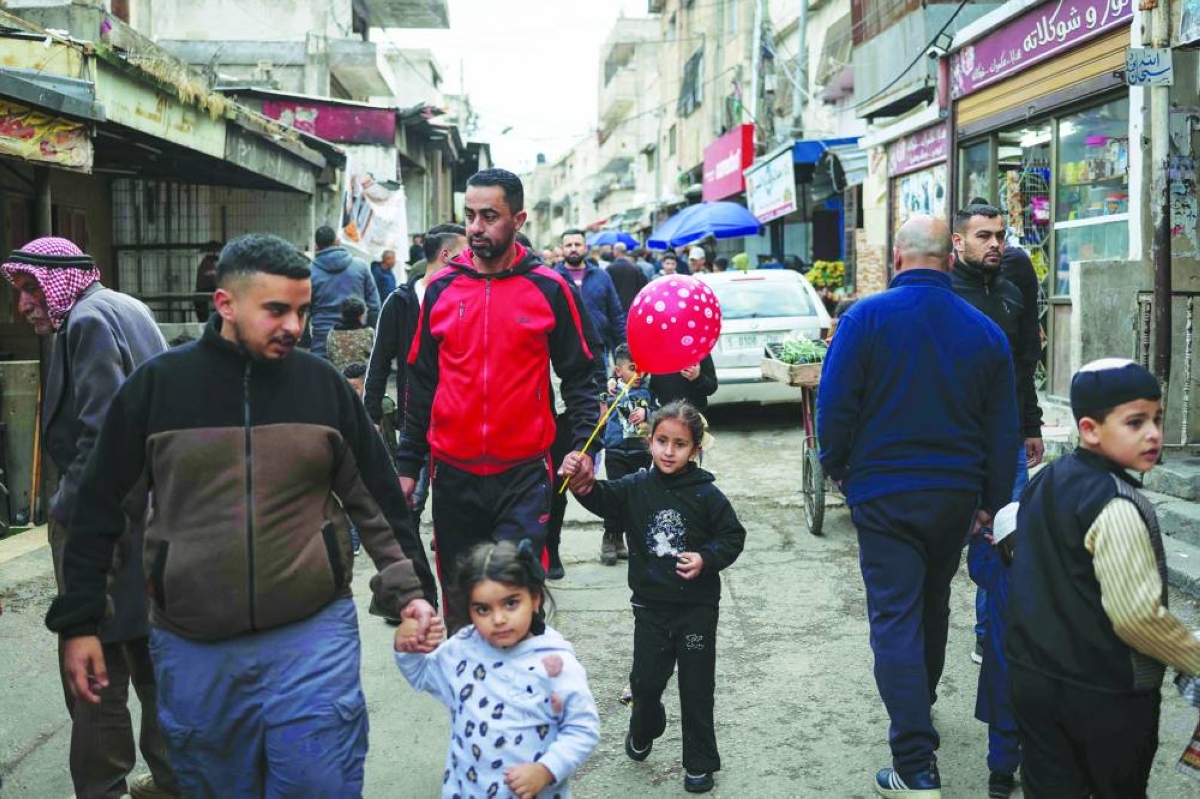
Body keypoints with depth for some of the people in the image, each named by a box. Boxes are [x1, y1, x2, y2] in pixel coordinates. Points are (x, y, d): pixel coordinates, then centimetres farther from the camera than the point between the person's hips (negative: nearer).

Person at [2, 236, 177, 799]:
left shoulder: (89, 321, -13)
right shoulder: (126, 309, 16)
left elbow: (101, 436, -22)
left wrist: (68, 518, -17)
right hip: (151, 516, 10)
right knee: (152, 660, 18)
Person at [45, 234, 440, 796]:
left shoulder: (323, 384, 1)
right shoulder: (156, 385, -2)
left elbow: (376, 499, 7)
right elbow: (101, 509, 4)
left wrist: (410, 590, 2)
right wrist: (78, 623, 4)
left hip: (314, 635, 0)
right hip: (192, 648, 1)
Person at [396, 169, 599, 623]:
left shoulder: (549, 289, -2)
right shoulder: (441, 289, 4)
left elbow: (578, 377, 3)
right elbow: (422, 382, 10)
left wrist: (583, 446, -12)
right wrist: (408, 465, 9)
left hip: (523, 474, -2)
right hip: (453, 474, 3)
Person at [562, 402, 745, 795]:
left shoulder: (706, 494, -8)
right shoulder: (636, 487, -3)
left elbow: (733, 536, -2)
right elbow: (604, 498, -18)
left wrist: (706, 559, -20)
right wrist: (582, 483, -40)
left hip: (697, 607, -2)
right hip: (651, 604, 2)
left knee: (696, 687, 6)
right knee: (645, 679, 10)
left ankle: (699, 762, 22)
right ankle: (644, 730, 43)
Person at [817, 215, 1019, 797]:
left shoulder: (867, 317, -12)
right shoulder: (984, 331, 1)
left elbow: (835, 402, -12)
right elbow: (1003, 427, 4)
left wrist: (837, 466, 5)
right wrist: (993, 503, 13)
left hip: (884, 493, -4)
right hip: (955, 493, 5)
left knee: (895, 618, -2)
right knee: (933, 606, 23)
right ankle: (919, 713, 45)